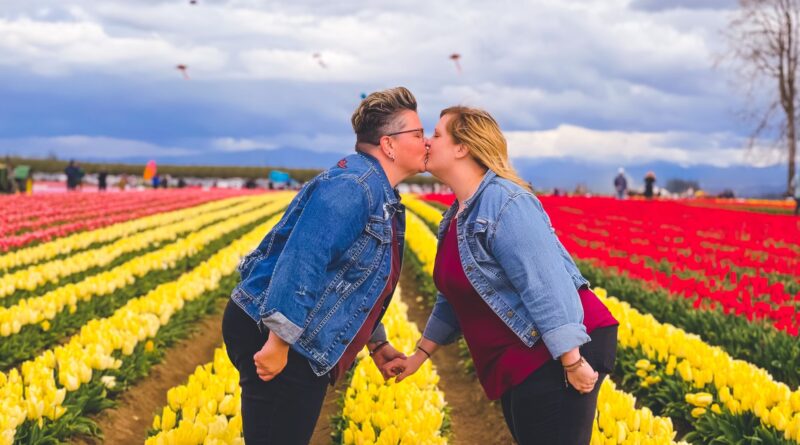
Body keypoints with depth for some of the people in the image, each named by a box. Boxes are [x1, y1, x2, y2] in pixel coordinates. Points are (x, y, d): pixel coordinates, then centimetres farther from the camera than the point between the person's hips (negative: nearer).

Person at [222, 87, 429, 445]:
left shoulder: (382, 198, 15)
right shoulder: (351, 185, -19)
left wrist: (376, 342, 18)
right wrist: (279, 342, -29)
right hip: (272, 336, -11)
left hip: (302, 348, 11)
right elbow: (300, 260, -28)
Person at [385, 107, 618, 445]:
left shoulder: (503, 202, -18)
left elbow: (546, 284, -24)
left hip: (560, 352, -10)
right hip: (522, 363, 10)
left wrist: (573, 362, -26)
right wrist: (420, 354, 20)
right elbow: (453, 297, 21)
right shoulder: (457, 216, 12)